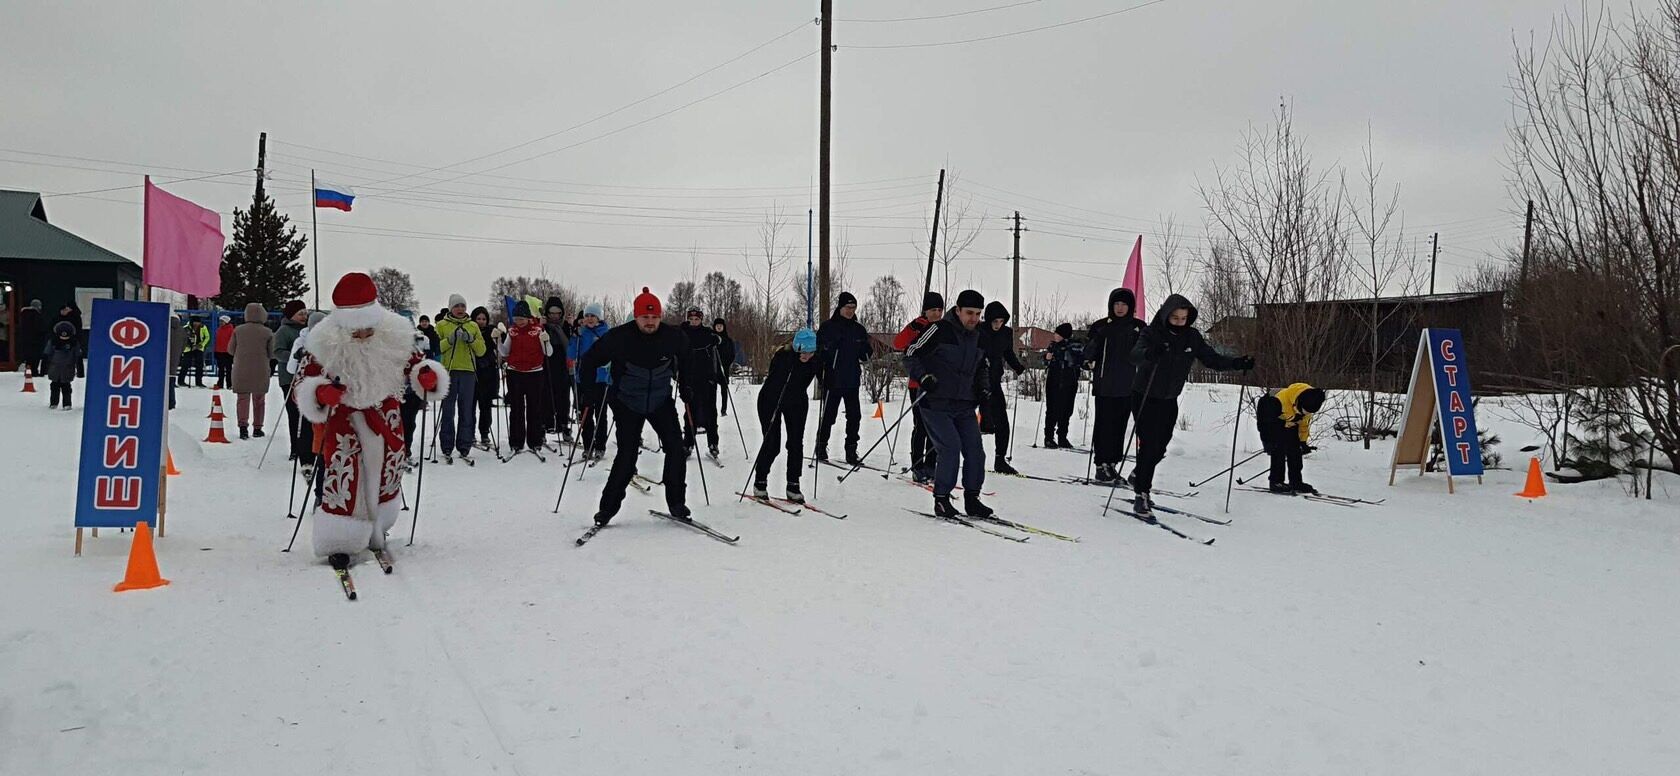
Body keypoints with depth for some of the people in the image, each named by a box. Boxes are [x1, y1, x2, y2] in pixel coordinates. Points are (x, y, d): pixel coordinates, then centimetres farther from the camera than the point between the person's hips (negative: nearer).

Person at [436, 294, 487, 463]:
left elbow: (482, 350, 9)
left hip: (468, 371, 2)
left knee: (466, 412, 2)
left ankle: (464, 448, 5)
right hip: (448, 371, -2)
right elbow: (435, 348, -2)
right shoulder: (441, 325, 9)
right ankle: (447, 448, 2)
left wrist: (471, 339, -7)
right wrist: (450, 340, -15)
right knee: (448, 411, -2)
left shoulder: (473, 326, 15)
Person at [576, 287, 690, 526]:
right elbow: (589, 361, -6)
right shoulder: (619, 337, -20)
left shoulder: (673, 337, -13)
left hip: (661, 402, 2)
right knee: (627, 456, -9)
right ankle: (608, 506, 5)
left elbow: (687, 360, 12)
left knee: (676, 449, -8)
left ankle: (676, 502, 4)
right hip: (628, 404, -2)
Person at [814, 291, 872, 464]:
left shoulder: (859, 329, 11)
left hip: (852, 380, 4)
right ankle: (821, 448, 18)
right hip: (833, 380, -4)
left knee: (854, 416, 1)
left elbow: (865, 355, 17)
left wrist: (864, 351, -5)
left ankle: (851, 451, 10)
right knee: (828, 415, 2)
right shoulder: (828, 327, -2)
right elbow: (818, 351, -5)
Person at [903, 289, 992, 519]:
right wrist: (923, 377, -22)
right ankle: (941, 499, 0)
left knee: (975, 450, 0)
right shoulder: (940, 330, -11)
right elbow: (910, 355, -8)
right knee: (951, 448, -15)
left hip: (965, 406, 6)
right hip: (936, 405, -6)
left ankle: (972, 499, 14)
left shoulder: (980, 336, 10)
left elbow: (981, 367, 27)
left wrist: (982, 388, 11)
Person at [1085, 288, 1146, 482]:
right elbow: (1089, 353, -2)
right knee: (1104, 425, -4)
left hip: (1128, 386, 3)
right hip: (1105, 386, -3)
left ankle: (1113, 463, 15)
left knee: (1120, 426, 7)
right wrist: (1088, 359, -24)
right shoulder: (1101, 326, 1)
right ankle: (1101, 464, 0)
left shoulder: (1138, 327, 9)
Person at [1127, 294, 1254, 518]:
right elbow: (1135, 355, -33)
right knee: (1149, 446, -12)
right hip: (1145, 398, -5)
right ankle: (1140, 497, -4)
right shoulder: (1152, 333, -17)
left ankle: (1138, 477, 39)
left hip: (1169, 400, 6)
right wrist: (1150, 353, -56)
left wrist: (1238, 363, -14)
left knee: (1160, 448, 13)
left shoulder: (1191, 337, -1)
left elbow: (1211, 359, 2)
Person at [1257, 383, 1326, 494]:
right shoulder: (1278, 401, -41)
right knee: (1278, 451, -18)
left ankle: (1296, 482, 7)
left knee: (1295, 451, 0)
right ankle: (1276, 482, -12)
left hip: (1289, 424, 6)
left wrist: (1303, 441, 1)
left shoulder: (1309, 404, -20)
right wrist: (1267, 441, -26)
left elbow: (1304, 423, -1)